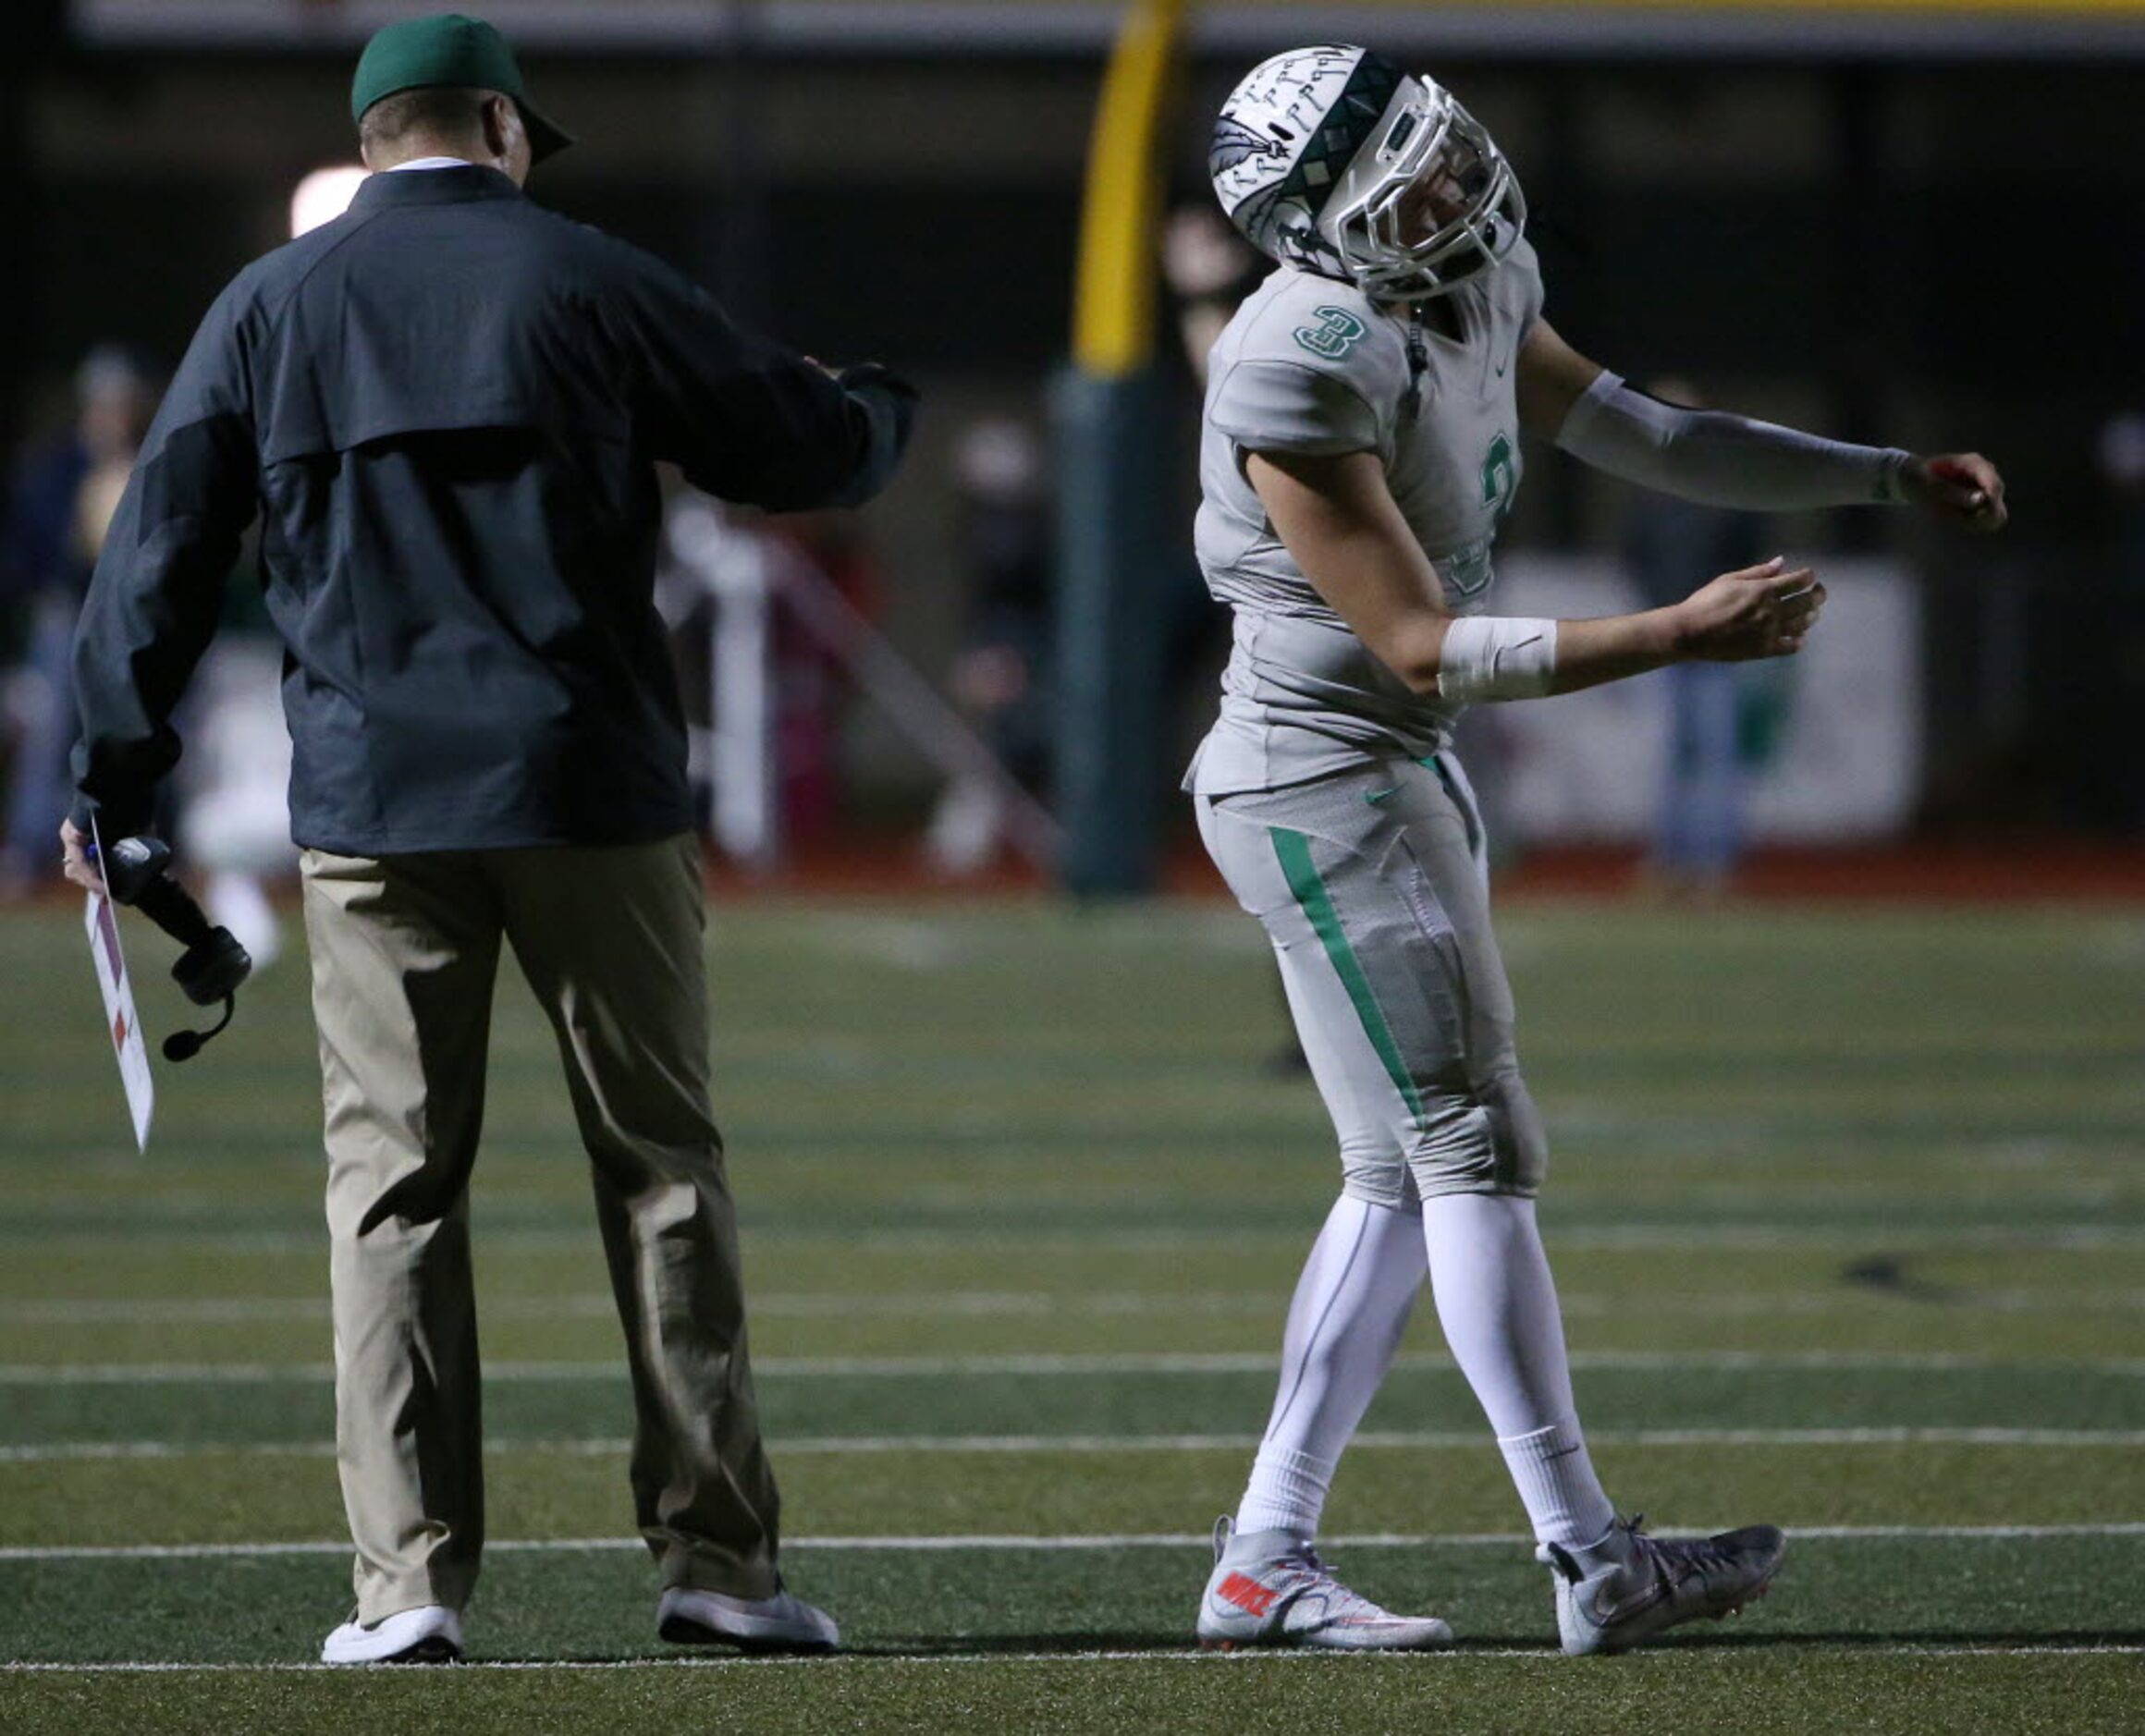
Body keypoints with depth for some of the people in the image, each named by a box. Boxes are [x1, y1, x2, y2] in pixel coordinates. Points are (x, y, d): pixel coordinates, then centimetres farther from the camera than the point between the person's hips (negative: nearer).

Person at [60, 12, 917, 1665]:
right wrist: (887, 407, 32)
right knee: (663, 1167, 5)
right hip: (590, 792, -1)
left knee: (392, 1185, 2)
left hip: (371, 811, 1)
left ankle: (411, 1577, -4)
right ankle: (715, 1550, 3)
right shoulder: (589, 283, 2)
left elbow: (160, 552, 5)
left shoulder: (269, 305, 7)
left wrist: (113, 781, 10)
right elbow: (806, 446, 9)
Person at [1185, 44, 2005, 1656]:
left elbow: (1639, 437, 19)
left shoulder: (1473, 301, 5)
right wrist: (1680, 635, -27)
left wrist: (1894, 476, 14)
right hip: (1325, 779, -10)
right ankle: (1593, 1563, -10)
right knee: (1475, 1147, -10)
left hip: (1407, 775, 10)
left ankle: (1267, 1558, 14)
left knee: (1405, 1176, 10)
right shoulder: (1308, 362, -23)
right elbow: (1421, 647, -22)